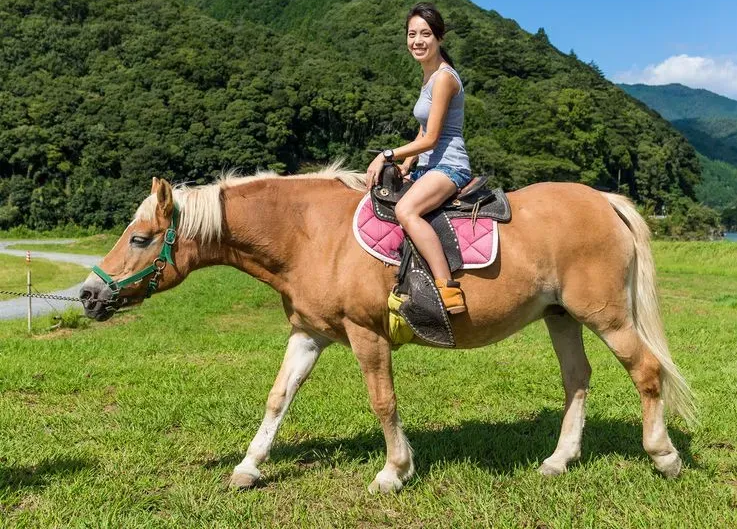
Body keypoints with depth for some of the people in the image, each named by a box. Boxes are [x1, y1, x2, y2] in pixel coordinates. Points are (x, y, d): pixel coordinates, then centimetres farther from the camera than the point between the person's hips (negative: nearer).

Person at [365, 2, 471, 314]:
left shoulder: (443, 78, -13)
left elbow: (430, 138, -16)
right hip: (430, 166, 11)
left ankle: (448, 289, -40)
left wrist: (387, 156, -12)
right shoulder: (429, 77, 17)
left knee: (405, 210, -36)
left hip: (449, 165, -11)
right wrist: (405, 164, 6)